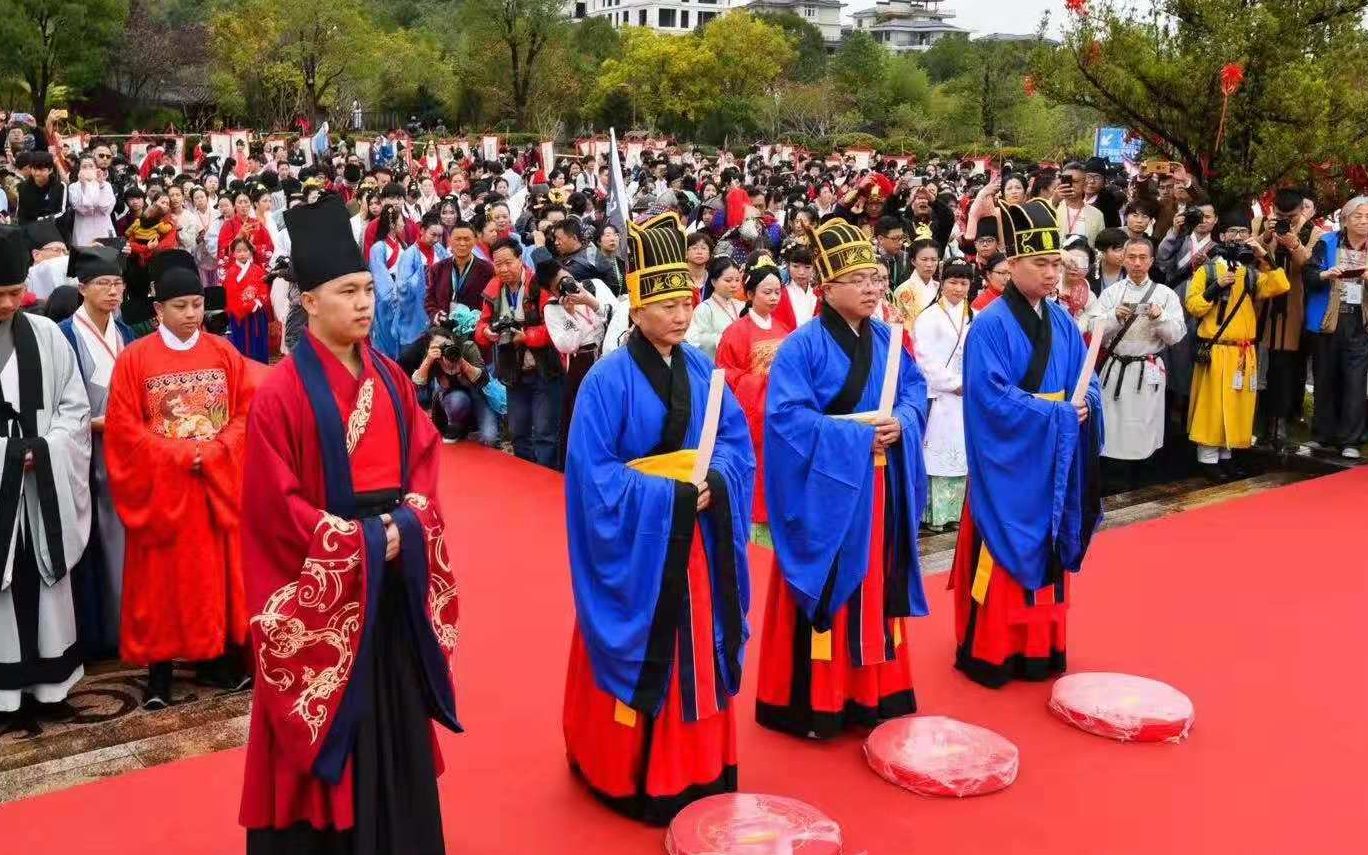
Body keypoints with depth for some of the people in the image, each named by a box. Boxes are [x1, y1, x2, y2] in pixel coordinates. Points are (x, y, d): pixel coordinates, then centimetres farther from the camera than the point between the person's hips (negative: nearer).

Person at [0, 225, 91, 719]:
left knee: (42, 587, 10)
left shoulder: (45, 335, 3)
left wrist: (42, 450, -9)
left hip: (42, 488, 2)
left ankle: (47, 685, 21)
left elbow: (75, 408, 5)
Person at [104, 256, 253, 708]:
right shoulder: (134, 358, -4)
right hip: (159, 487, -2)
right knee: (162, 578, 4)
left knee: (217, 571, 8)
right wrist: (181, 454, -15)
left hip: (219, 482, 2)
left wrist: (214, 452, -14)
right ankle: (159, 669, 12)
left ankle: (217, 657, 20)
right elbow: (124, 428, -7)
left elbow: (246, 413, 1)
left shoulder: (224, 353, 3)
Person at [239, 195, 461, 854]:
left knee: (396, 719, 14)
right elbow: (276, 504, -15)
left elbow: (424, 458, 9)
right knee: (330, 721, 5)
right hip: (322, 588, -5)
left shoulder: (390, 378, 5)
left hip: (394, 577, 6)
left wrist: (406, 523, -9)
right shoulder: (282, 393, -13)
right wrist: (359, 542, -15)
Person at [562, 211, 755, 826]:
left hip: (696, 540, 6)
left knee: (696, 653, 13)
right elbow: (590, 470, -17)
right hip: (635, 541, -5)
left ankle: (698, 767, 27)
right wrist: (665, 494, -21)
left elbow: (737, 443, 6)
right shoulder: (609, 378, -14)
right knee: (640, 655, 4)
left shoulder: (702, 369, 3)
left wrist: (712, 481, -14)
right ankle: (633, 775, 19)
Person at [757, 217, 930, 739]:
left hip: (880, 488, 6)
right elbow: (786, 416, -19)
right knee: (827, 587, 0)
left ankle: (873, 690, 26)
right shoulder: (802, 346, -12)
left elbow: (915, 390, 11)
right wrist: (854, 433, -20)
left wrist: (900, 423, -11)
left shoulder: (886, 340, 9)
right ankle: (814, 700, 10)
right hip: (826, 488, -6)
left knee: (875, 586, 13)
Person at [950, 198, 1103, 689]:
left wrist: (1084, 405, -11)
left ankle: (1038, 647, 24)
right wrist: (1054, 413, -17)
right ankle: (988, 651, 11)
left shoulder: (1062, 322, 8)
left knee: (1047, 553, 13)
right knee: (1004, 554, -1)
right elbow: (993, 399, -20)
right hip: (1007, 463, -7)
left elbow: (1087, 382, 12)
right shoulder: (990, 325, -14)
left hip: (1054, 460, 7)